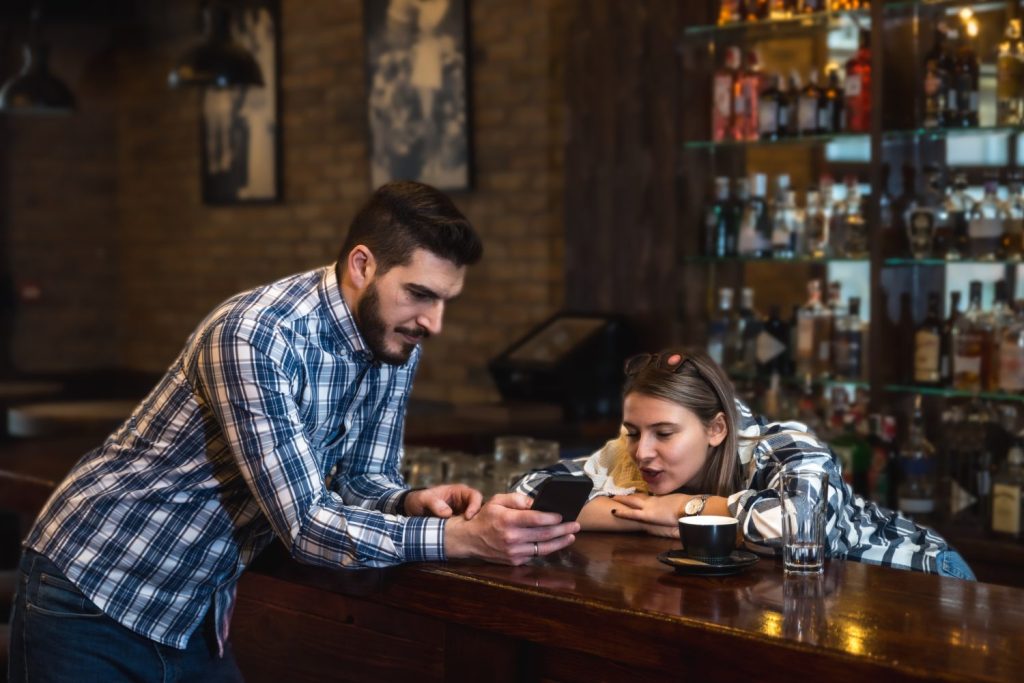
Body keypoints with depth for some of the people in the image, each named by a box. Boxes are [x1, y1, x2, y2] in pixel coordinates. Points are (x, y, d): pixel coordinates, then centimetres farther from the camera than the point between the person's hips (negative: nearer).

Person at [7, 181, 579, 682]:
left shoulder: (396, 344, -3)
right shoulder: (256, 337, -28)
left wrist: (413, 502, -17)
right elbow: (305, 525, -30)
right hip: (93, 596, -7)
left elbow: (361, 481, 4)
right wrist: (463, 537, -37)